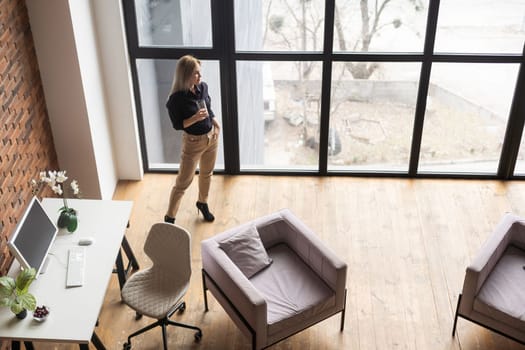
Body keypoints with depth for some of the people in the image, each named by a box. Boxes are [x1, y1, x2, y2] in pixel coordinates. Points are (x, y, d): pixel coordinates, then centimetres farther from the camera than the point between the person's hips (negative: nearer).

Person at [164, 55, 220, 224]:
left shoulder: (203, 87, -6)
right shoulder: (177, 98, -24)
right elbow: (177, 125, -17)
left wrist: (215, 122, -2)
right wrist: (195, 118, -32)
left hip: (211, 137, 6)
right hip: (193, 142, -6)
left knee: (206, 174, 24)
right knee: (183, 181, 3)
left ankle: (202, 203, 49)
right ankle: (169, 218, 18)